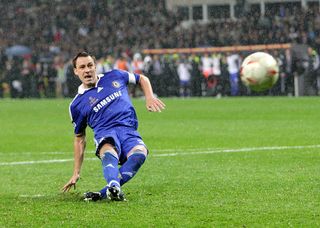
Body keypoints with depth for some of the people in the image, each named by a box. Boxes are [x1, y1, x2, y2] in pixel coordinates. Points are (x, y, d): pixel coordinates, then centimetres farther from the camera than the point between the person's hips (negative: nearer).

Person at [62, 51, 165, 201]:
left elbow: (142, 79, 33)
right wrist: (76, 173, 19)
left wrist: (149, 98, 12)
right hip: (104, 134, -1)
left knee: (140, 153, -35)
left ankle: (103, 194, -44)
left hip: (128, 131, 1)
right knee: (109, 154, -39)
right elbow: (79, 138, 22)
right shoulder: (77, 104, 14)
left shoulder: (115, 77, 18)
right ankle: (114, 188, -67)